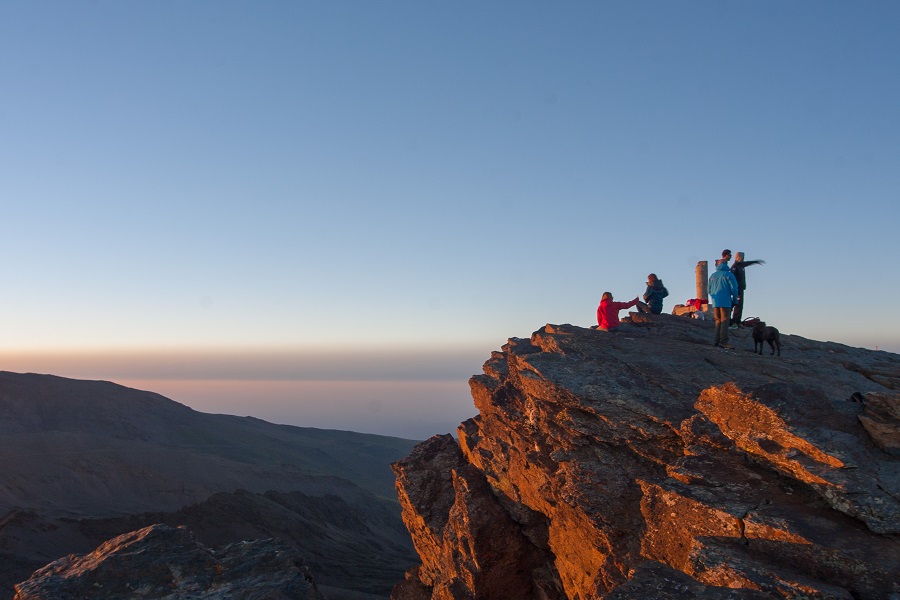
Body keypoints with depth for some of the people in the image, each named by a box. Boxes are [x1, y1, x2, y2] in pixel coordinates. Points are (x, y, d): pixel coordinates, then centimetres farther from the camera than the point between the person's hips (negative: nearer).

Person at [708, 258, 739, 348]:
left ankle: (717, 341, 5)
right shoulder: (728, 274, -3)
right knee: (725, 321, -7)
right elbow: (734, 288, -6)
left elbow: (710, 290, 17)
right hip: (725, 302, -5)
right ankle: (723, 342, -16)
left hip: (715, 303, 5)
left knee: (718, 321, 11)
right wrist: (735, 300, 5)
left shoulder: (713, 276, 13)